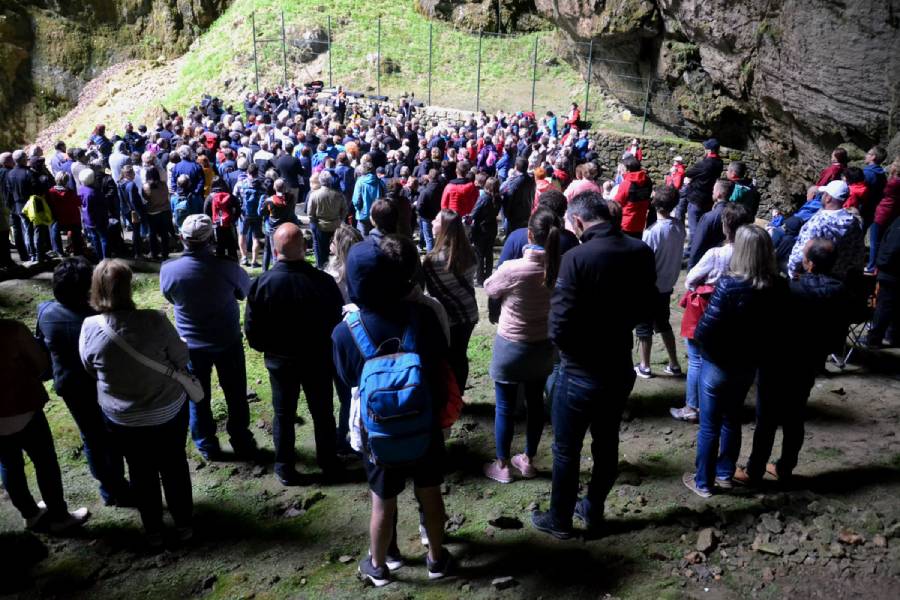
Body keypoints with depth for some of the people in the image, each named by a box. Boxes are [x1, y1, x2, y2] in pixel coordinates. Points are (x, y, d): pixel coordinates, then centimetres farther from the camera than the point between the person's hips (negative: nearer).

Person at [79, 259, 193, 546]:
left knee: (141, 472, 21)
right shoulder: (155, 321, -25)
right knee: (175, 466, 20)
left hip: (122, 419, 1)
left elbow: (90, 370, -2)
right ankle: (184, 524, 36)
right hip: (170, 410, -1)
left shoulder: (89, 328, -19)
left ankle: (153, 531, 37)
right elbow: (182, 359, -12)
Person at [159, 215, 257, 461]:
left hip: (191, 344, 1)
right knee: (235, 394, 17)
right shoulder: (227, 268, -24)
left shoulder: (168, 270, -19)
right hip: (228, 341, -1)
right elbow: (245, 291, -3)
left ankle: (207, 446, 32)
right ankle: (241, 442, 31)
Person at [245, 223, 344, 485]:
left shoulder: (262, 283, -18)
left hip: (280, 360, 0)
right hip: (318, 359, 0)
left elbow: (252, 329, -10)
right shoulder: (324, 281, -20)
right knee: (322, 412, 17)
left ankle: (285, 469, 28)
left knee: (283, 415, 17)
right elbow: (339, 322, -9)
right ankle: (328, 464, 32)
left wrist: (266, 348, 10)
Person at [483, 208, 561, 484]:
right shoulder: (561, 268, -13)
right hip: (544, 347, 4)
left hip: (511, 347, -4)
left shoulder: (512, 269, -26)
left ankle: (503, 466, 25)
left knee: (505, 407, 11)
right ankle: (528, 461, 35)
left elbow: (489, 289, -5)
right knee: (535, 402, 20)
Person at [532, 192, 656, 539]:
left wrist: (565, 346, -3)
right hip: (621, 367, 6)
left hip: (581, 373, -6)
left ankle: (560, 520, 30)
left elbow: (560, 326, -23)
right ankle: (593, 511, 39)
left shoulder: (577, 258, -24)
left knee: (566, 449, 13)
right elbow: (645, 311, 6)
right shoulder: (641, 252, -5)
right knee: (607, 443, 21)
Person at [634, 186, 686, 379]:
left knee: (644, 327, 10)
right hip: (667, 285, 6)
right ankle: (674, 365, 27)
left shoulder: (652, 232, -24)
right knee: (663, 324, 21)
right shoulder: (679, 227, -5)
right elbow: (676, 254, 3)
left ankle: (645, 367, 20)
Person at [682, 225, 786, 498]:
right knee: (732, 420, 23)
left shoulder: (729, 285, -26)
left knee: (709, 426, 10)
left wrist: (698, 334, -4)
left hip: (718, 365, -5)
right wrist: (755, 349, 12)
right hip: (748, 365, 5)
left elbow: (704, 331, -23)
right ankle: (725, 474, 37)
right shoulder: (778, 287, -9)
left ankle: (703, 482, 23)